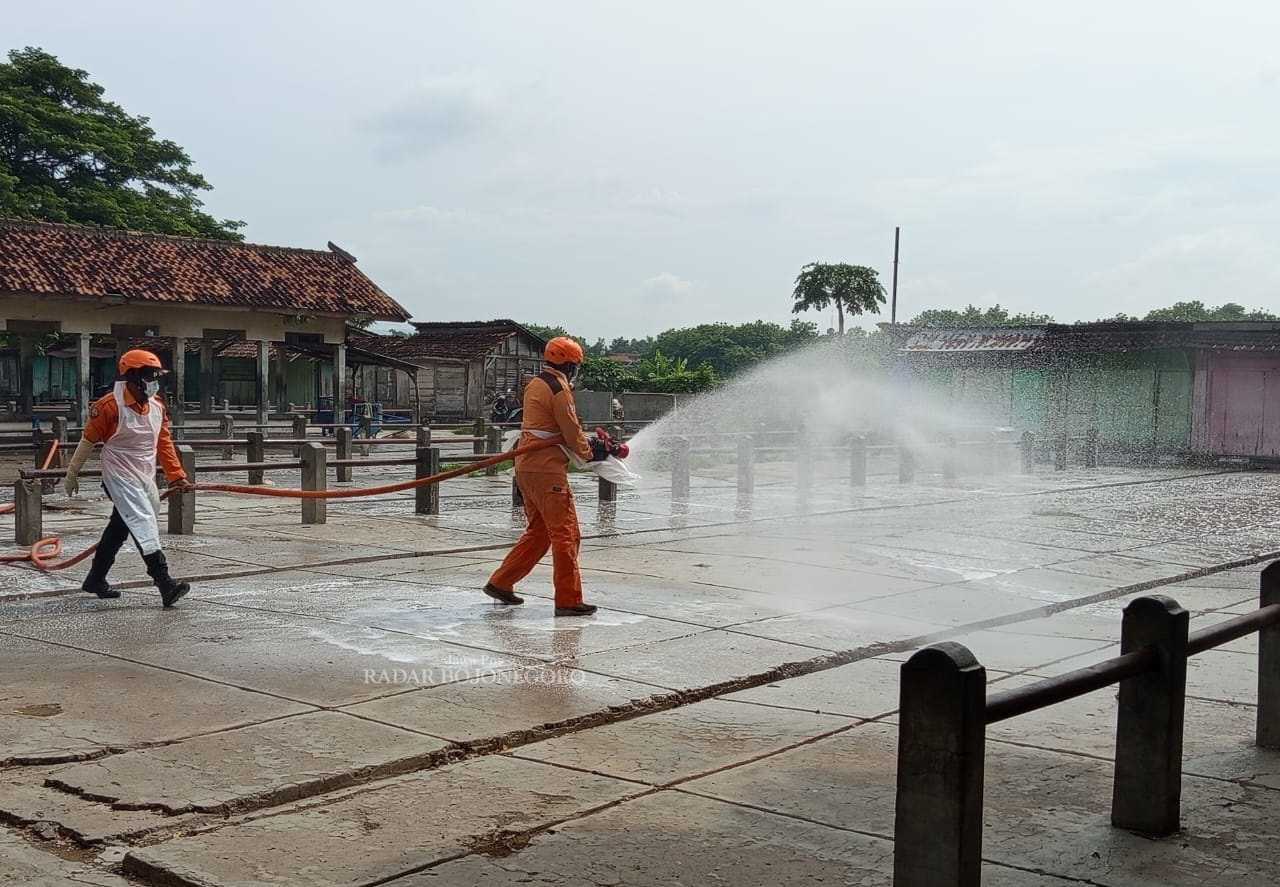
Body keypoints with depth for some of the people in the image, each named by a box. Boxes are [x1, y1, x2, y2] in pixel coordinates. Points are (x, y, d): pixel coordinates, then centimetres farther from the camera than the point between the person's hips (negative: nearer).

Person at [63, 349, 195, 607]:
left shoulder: (157, 405, 3)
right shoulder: (110, 405, -18)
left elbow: (164, 443, 9)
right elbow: (88, 439, -8)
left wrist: (177, 477, 4)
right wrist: (72, 474, 0)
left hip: (145, 479, 8)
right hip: (121, 478, -8)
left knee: (119, 528, 18)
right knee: (144, 526, -19)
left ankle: (96, 579, 34)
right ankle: (166, 586, -25)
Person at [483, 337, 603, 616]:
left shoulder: (536, 384, 17)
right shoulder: (559, 388, -13)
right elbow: (572, 433, -12)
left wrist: (588, 441, 13)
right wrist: (590, 454, 6)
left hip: (526, 466, 10)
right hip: (547, 469, -10)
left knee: (539, 531, 18)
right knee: (566, 533, -5)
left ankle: (500, 583, 21)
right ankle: (568, 600, -4)